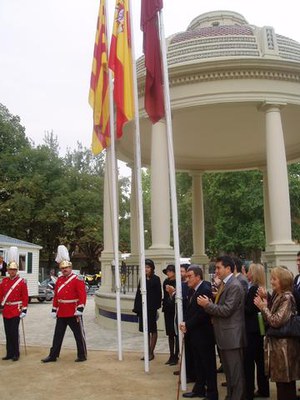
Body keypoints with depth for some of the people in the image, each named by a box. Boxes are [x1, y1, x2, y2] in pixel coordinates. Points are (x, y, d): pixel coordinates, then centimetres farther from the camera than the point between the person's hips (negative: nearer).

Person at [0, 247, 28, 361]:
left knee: (14, 332, -3)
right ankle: (9, 353, 19)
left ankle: (16, 354, 8)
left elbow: (25, 297, -5)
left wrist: (24, 310, -9)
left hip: (16, 310, -4)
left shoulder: (22, 282, -5)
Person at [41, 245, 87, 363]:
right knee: (58, 335, 11)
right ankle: (53, 355, 20)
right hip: (61, 313, 6)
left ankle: (82, 355, 15)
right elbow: (56, 296, 15)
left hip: (73, 313, -6)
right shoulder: (59, 280, 10)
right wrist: (54, 310, 12)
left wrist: (79, 311, -19)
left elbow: (82, 296, -14)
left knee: (79, 335, 5)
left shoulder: (77, 280, -9)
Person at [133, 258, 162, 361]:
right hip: (143, 307, 6)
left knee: (153, 330, 5)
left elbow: (158, 294, -9)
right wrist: (137, 307, 2)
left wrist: (156, 307, -14)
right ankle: (148, 351, 21)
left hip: (151, 308, -5)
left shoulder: (156, 279, -6)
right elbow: (138, 293, 7)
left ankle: (151, 352, 12)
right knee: (146, 330, 12)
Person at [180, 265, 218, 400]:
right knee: (198, 363, 19)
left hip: (204, 334, -9)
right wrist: (185, 323, -2)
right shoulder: (192, 290, 9)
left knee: (208, 364, 5)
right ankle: (199, 389, 32)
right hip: (194, 334, 9)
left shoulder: (205, 290, -20)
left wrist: (187, 325, -15)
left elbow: (202, 314, -24)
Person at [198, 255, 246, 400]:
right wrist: (208, 304, -3)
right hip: (224, 334, 10)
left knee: (235, 371, 1)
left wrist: (208, 305, -18)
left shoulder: (235, 286, -18)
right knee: (228, 370, 20)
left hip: (232, 335, -10)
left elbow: (227, 310, -22)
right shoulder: (223, 284, 12)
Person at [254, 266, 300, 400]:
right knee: (284, 380, 17)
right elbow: (270, 318, 10)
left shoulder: (287, 298, -17)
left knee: (285, 381, 2)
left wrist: (263, 307, -13)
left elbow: (276, 321, -22)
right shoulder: (276, 295, 9)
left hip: (284, 345, -9)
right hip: (276, 343, 9)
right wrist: (263, 302, -1)